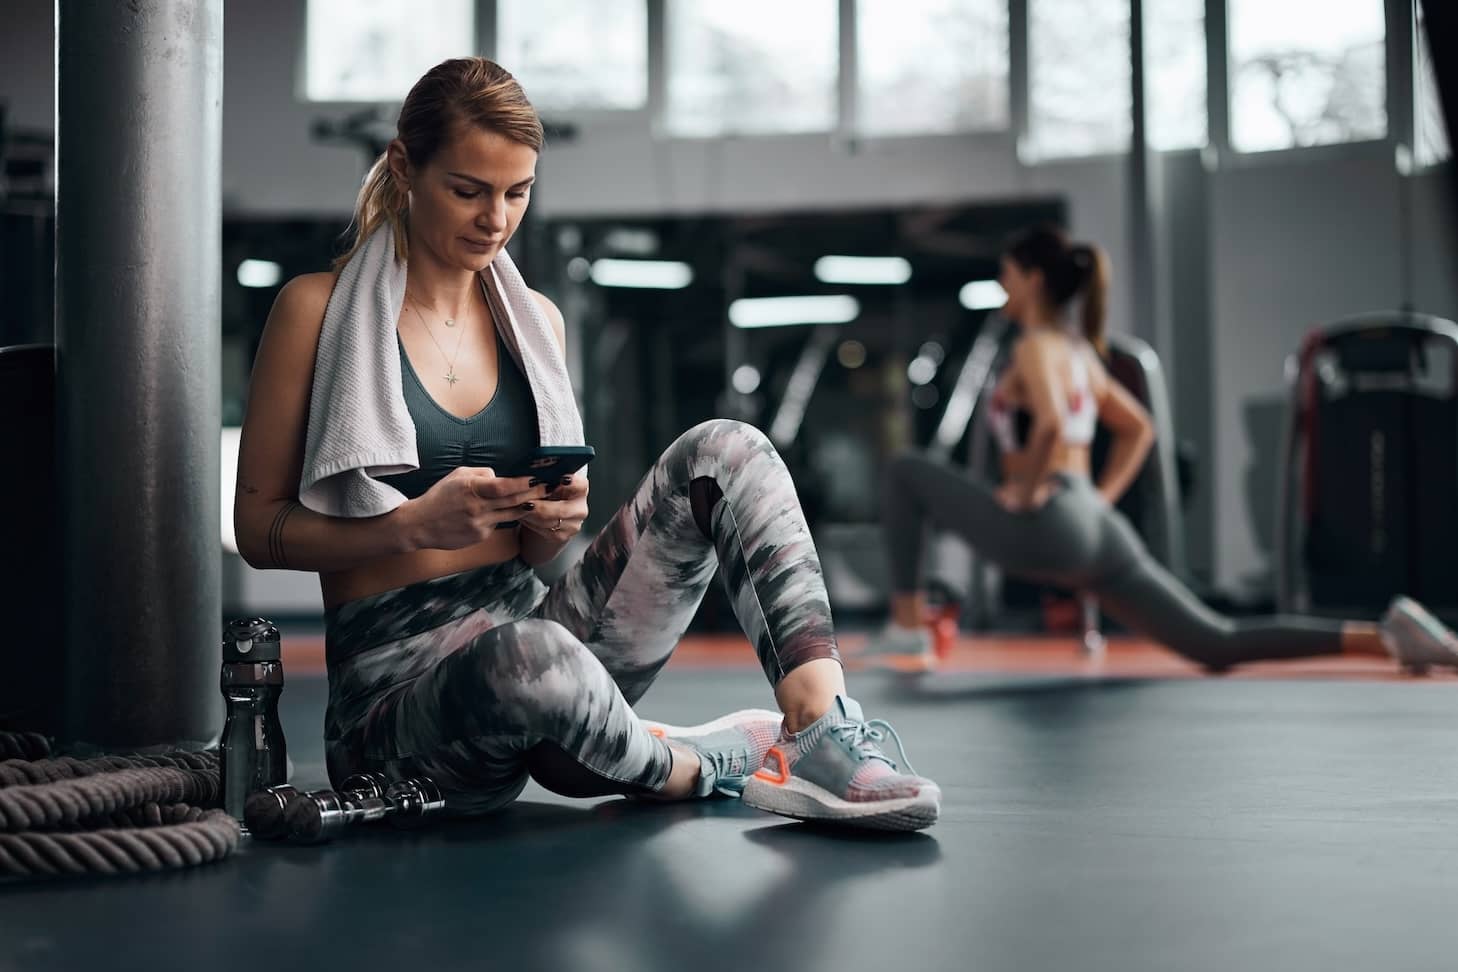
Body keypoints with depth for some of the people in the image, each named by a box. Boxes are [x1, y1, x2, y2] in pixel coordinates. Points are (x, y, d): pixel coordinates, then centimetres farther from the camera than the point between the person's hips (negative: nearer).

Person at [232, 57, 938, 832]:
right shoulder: (317, 310, -2)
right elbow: (258, 528, -3)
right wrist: (414, 525, -19)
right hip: (396, 674, -5)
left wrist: (554, 522, -6)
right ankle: (690, 767, -12)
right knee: (525, 654, -43)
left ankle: (822, 735, -30)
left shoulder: (537, 321, 13)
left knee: (724, 450, -14)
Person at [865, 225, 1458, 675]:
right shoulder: (1077, 351, 22)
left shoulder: (1036, 346, -5)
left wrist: (1026, 491, -12)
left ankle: (907, 630, 1)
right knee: (1218, 645, 3)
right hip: (1097, 528, 9)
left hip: (1046, 529, -9)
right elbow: (1138, 429, 31)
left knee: (905, 474, 6)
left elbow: (1050, 425, -25)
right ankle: (1382, 637, -7)